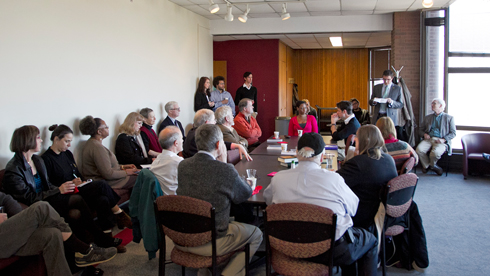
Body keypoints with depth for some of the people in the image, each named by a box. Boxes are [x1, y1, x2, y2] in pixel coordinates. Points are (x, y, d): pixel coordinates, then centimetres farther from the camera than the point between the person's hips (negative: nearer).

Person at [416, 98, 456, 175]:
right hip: (428, 139, 3)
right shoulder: (427, 117, 25)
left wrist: (443, 139, -12)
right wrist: (424, 134, -2)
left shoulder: (449, 118, 14)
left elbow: (453, 133, 6)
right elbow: (420, 130, 23)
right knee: (419, 149, -29)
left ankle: (432, 165, 1)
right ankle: (427, 165, -3)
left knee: (435, 152, -35)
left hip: (441, 141, -3)